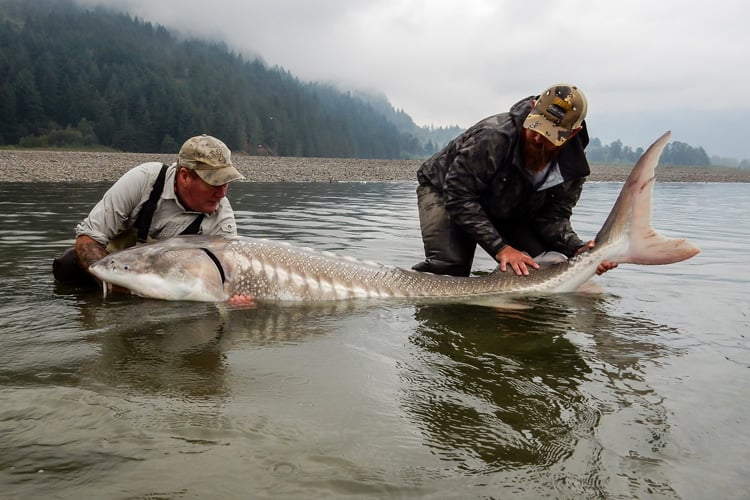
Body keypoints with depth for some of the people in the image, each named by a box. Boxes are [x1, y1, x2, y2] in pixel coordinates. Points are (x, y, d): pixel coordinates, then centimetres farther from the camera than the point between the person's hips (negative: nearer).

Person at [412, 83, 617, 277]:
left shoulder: (572, 167, -20)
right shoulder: (492, 137, -38)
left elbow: (553, 218, -13)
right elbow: (459, 196, -33)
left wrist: (578, 250, -34)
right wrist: (500, 248, -35)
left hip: (509, 213, 5)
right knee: (448, 268, -28)